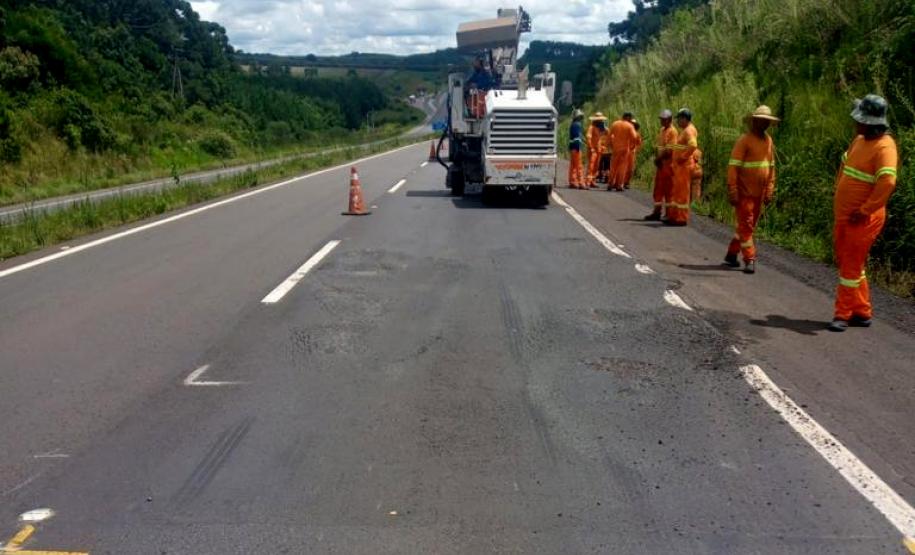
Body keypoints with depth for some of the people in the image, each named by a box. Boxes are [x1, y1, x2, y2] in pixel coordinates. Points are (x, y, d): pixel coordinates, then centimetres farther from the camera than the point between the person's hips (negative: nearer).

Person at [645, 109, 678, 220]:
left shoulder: (672, 131, -11)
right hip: (660, 164, 9)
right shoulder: (661, 130, 15)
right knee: (658, 190, 11)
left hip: (668, 164, -9)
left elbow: (670, 150, -18)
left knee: (668, 190, -3)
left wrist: (659, 158, -12)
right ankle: (656, 212, 18)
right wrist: (656, 158, 1)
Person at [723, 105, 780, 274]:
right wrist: (732, 192, -19)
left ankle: (731, 255, 27)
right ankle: (749, 260, 0)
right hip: (744, 192, -7)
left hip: (759, 193, 7)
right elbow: (733, 167, -14)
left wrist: (769, 190, 11)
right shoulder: (744, 140, -11)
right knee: (746, 226, -3)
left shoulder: (768, 140, 9)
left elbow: (771, 167, 15)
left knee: (749, 226, 14)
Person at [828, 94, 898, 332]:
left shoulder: (884, 147, -18)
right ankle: (862, 312, 26)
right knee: (846, 263, 15)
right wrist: (838, 193, 18)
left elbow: (887, 182, -29)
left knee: (851, 267, -4)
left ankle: (843, 315, 4)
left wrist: (864, 211, -25)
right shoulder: (859, 140, 9)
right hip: (844, 215, 9)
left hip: (862, 220, -9)